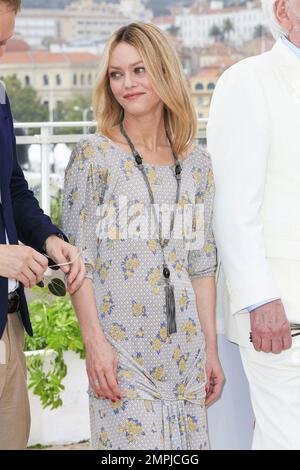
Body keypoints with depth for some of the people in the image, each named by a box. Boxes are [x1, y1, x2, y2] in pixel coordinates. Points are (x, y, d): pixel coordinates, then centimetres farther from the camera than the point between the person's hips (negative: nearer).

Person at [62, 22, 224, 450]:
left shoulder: (196, 164, 10)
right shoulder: (93, 157, -2)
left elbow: (201, 264, 13)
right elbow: (77, 259, -6)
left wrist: (210, 348, 10)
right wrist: (94, 342, -13)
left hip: (184, 350, 4)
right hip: (119, 349, -4)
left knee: (187, 439, 5)